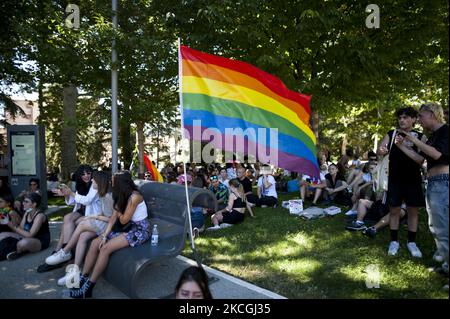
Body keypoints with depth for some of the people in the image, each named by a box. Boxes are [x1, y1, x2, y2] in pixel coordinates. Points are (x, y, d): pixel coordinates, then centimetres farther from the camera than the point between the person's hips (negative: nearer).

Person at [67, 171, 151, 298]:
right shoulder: (121, 195, 5)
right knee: (95, 243, -7)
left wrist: (117, 207, -4)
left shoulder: (134, 197, -22)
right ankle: (82, 278, 1)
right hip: (127, 227, 8)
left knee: (106, 248, -23)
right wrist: (105, 235, -7)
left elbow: (123, 220, -17)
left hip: (139, 230, -8)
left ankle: (88, 288, -13)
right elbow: (114, 216, 2)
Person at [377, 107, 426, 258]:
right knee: (394, 210, 5)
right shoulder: (391, 134, 3)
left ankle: (411, 242, 20)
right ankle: (394, 241, 16)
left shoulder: (420, 136, -1)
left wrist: (402, 146, -26)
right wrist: (382, 150, -29)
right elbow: (379, 151, -3)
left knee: (413, 211, 6)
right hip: (395, 179, 1)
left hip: (413, 179, 0)